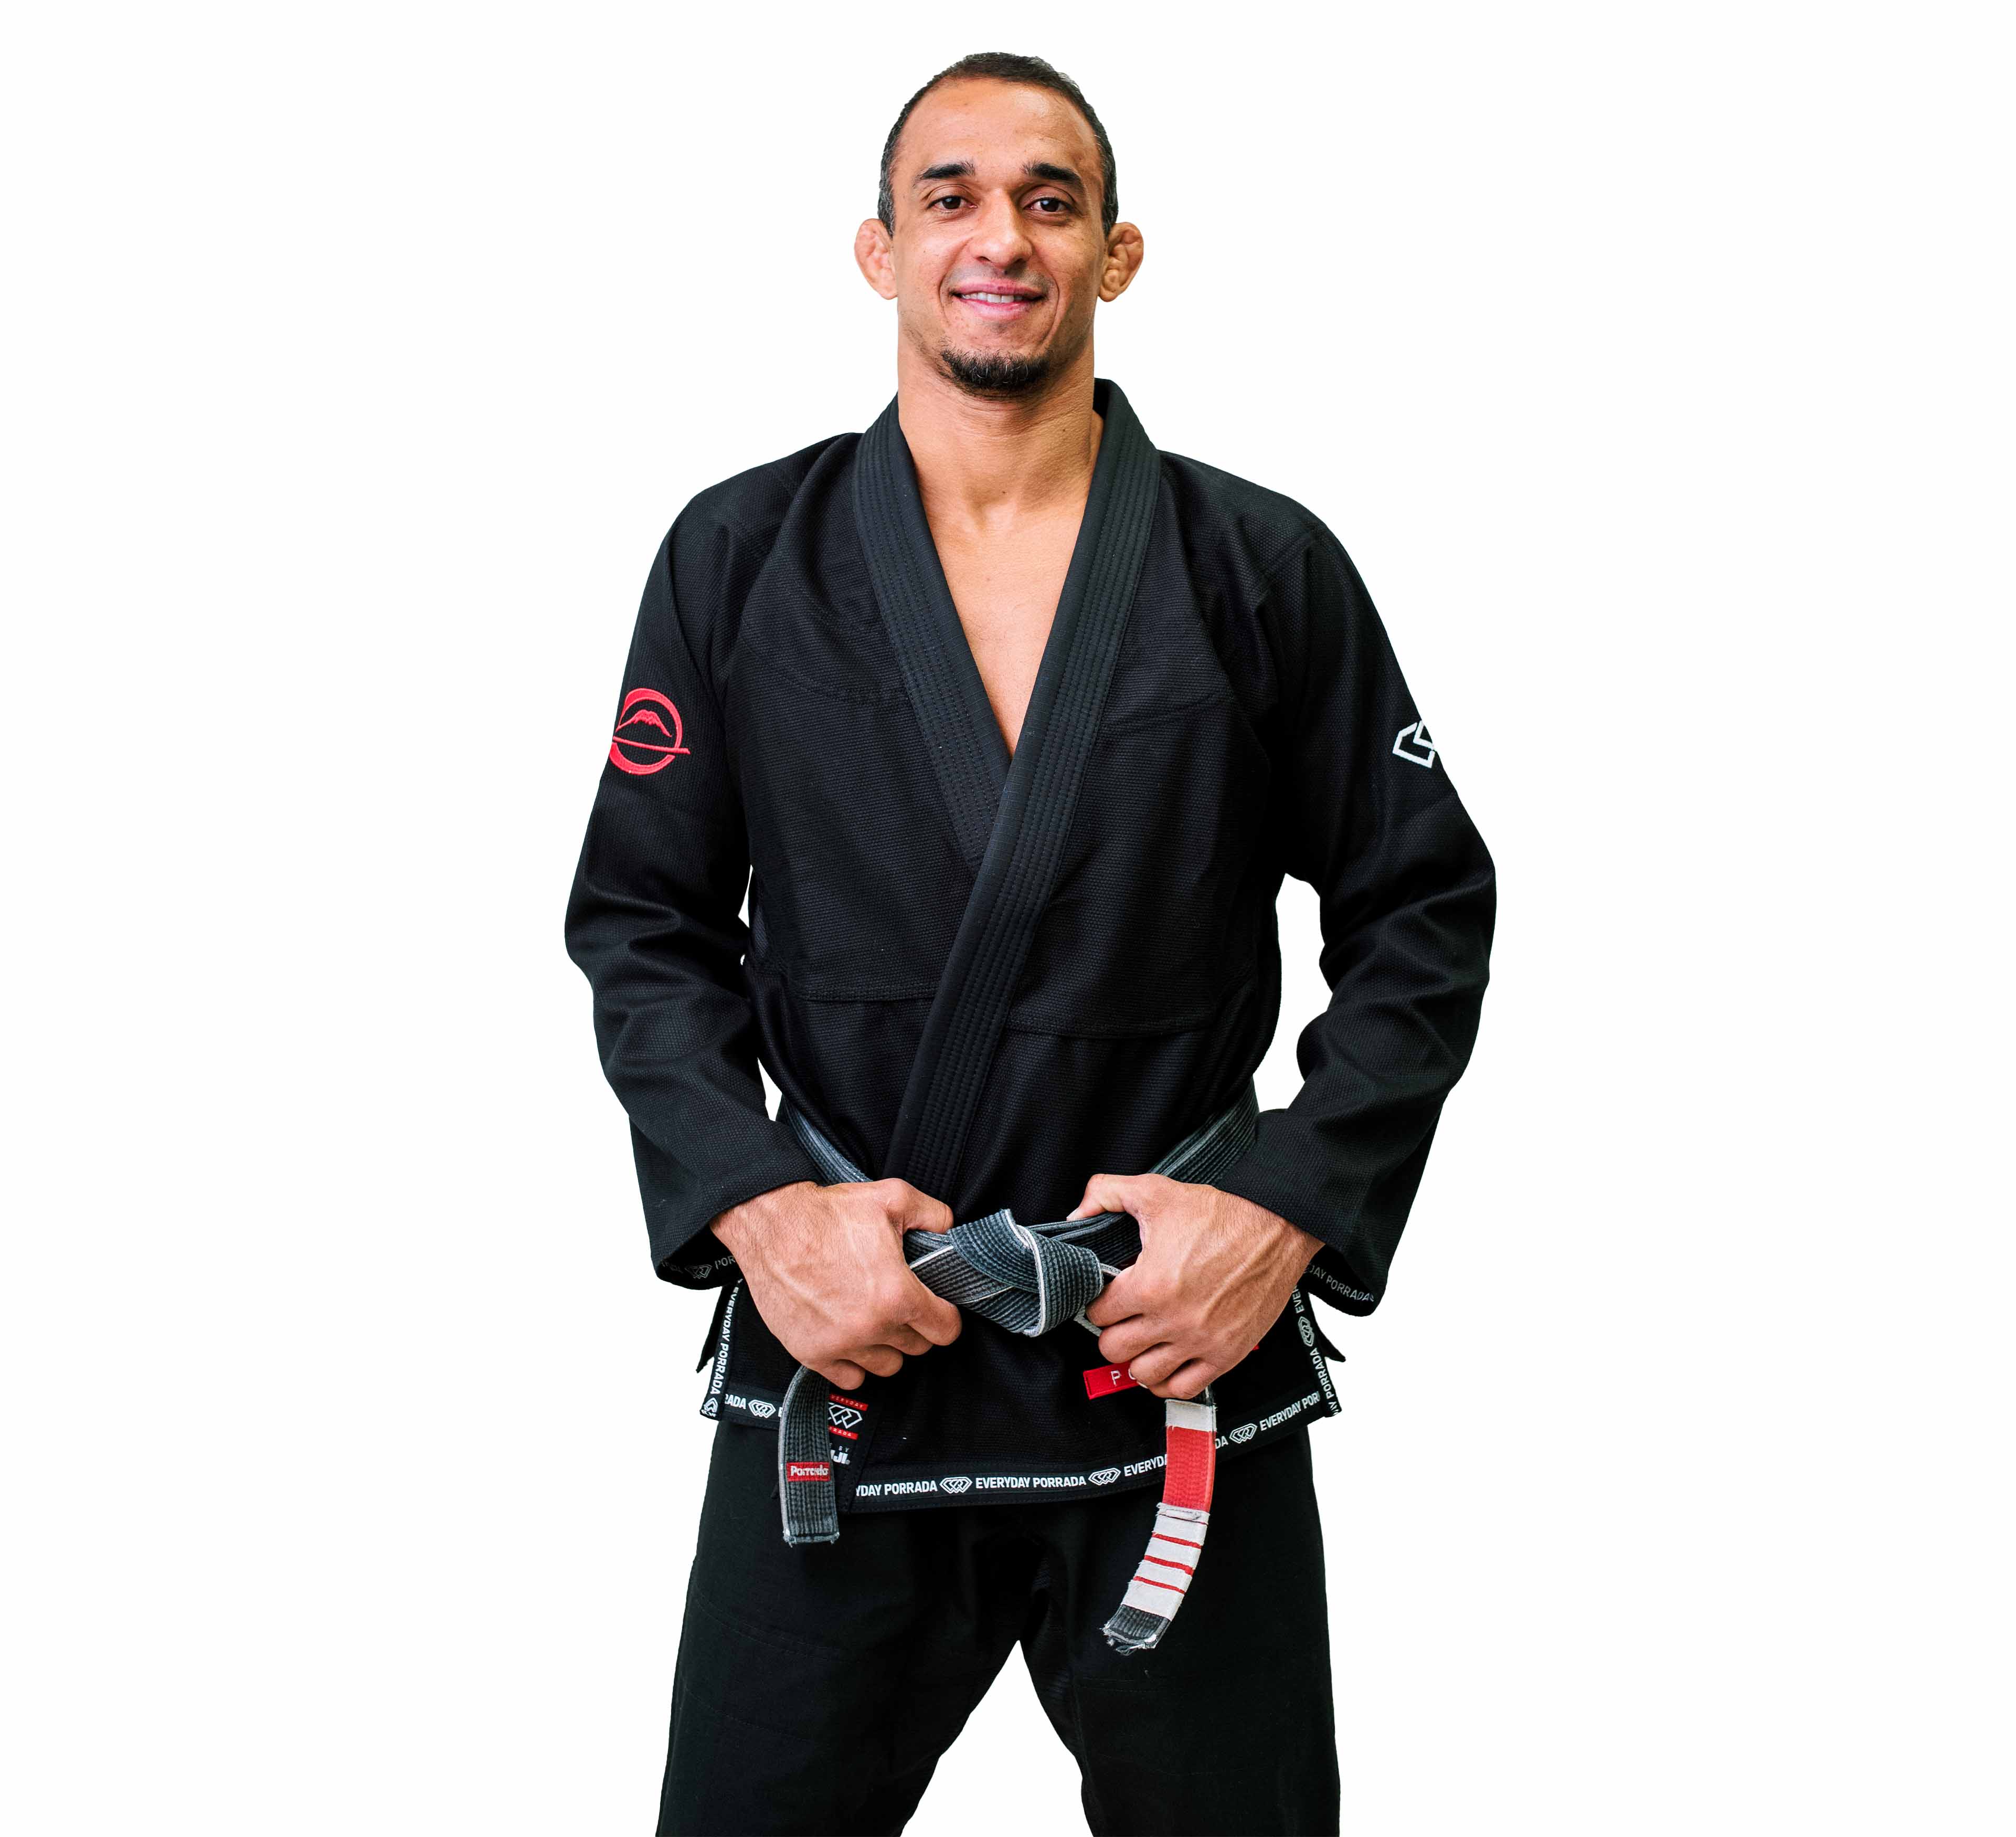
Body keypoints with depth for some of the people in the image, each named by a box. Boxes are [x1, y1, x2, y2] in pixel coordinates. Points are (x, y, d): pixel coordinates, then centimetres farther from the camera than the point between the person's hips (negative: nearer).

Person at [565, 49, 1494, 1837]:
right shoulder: (741, 558, 2)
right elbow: (641, 919, 6)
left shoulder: (1268, 571, 0)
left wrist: (1291, 1205, -8)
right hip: (834, 1355, 1)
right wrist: (754, 1204, -9)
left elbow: (1426, 911, 4)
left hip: (1191, 1364, 0)